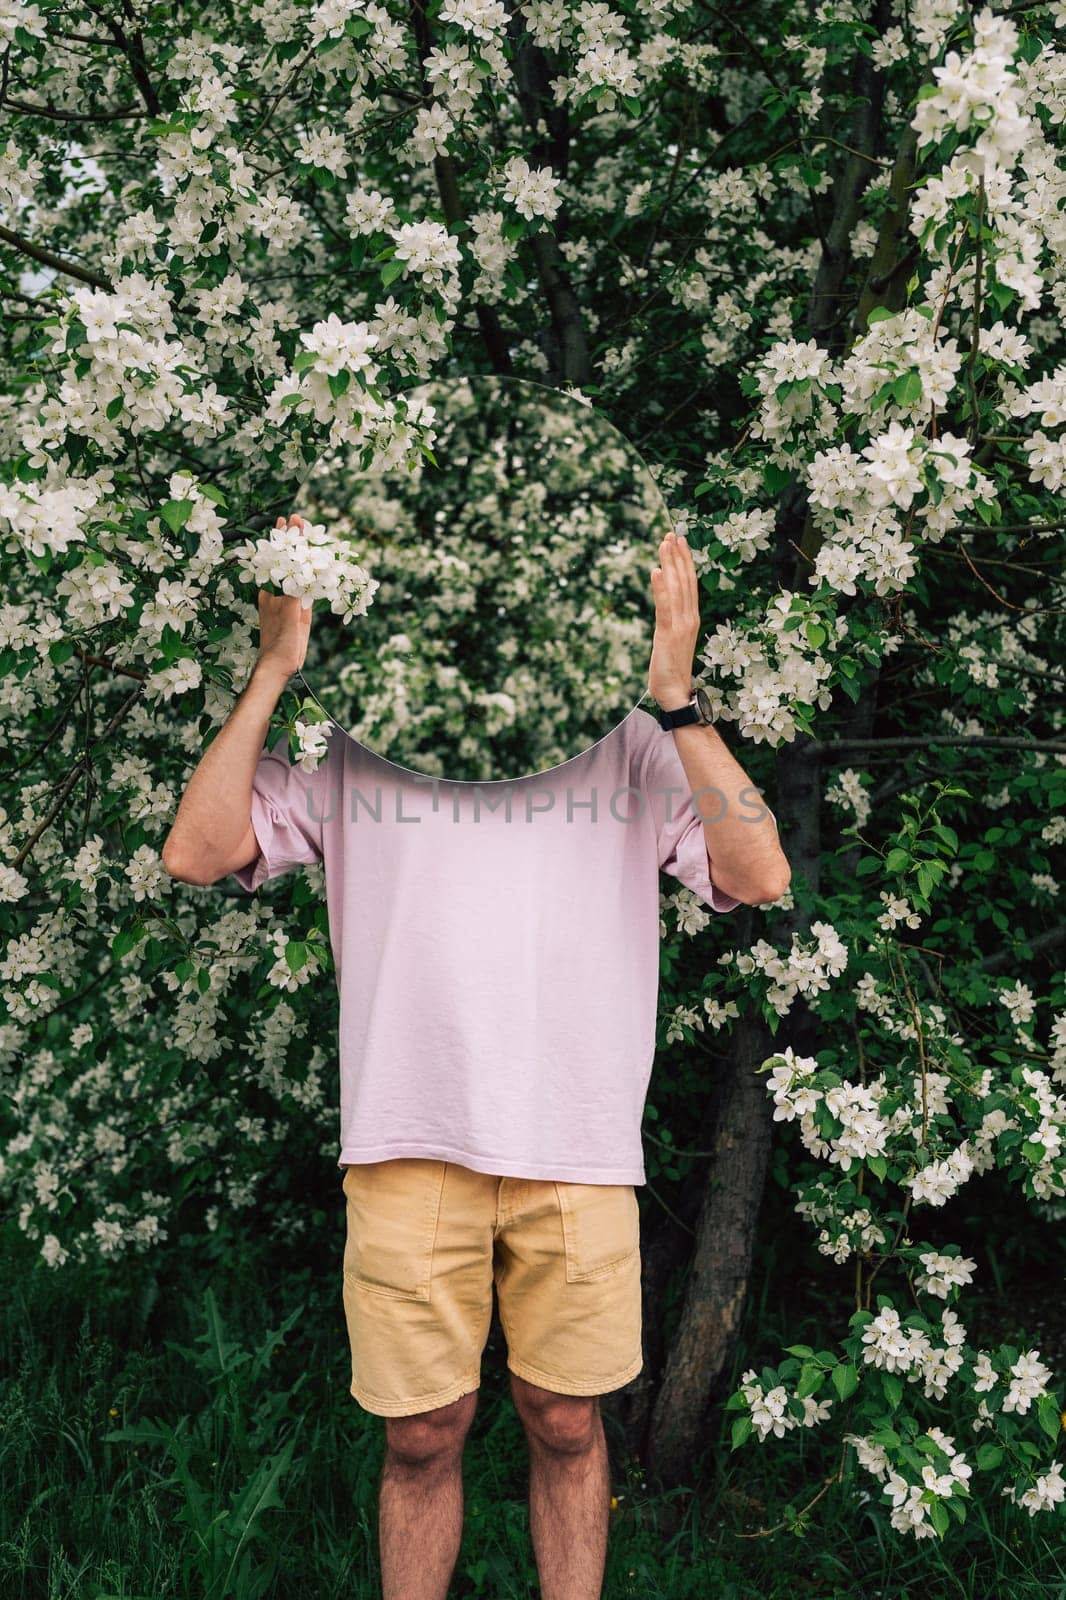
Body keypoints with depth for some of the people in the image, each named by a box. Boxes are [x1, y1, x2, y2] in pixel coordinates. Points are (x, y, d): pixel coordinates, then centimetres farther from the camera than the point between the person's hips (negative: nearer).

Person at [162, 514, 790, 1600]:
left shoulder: (632, 744, 9)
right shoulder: (349, 744, 8)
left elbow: (760, 877, -4)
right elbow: (196, 853, -2)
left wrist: (676, 694, -10)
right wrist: (275, 670, -4)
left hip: (580, 1153, 1)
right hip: (409, 1147, 0)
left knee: (566, 1426, 13)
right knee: (422, 1437, 10)